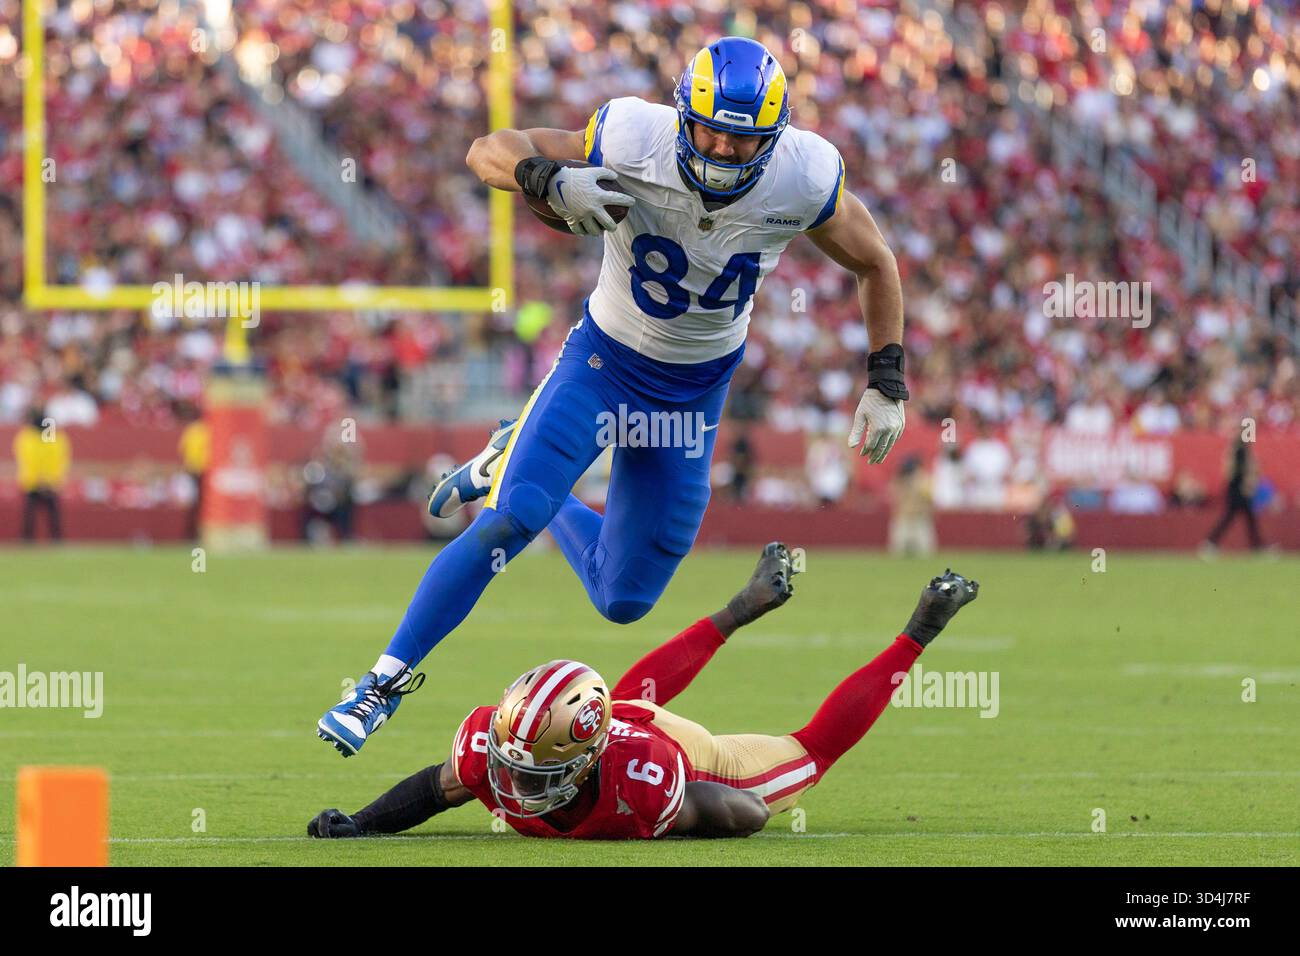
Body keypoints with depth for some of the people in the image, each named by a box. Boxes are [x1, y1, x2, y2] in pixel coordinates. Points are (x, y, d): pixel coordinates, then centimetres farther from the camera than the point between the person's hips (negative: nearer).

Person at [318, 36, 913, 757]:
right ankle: (387, 679, -5)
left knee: (623, 599, 6)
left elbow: (874, 264, -4)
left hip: (695, 394, 2)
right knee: (508, 523, -22)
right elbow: (490, 150, -23)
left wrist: (886, 382, -6)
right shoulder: (637, 144, -28)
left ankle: (511, 467, 33)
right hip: (605, 361, -2)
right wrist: (550, 179, -44)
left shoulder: (802, 178, -23)